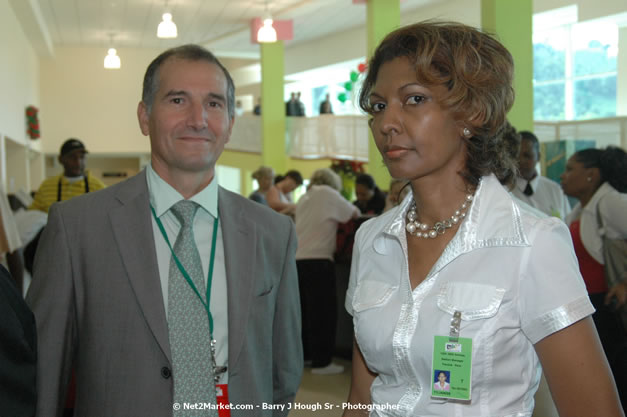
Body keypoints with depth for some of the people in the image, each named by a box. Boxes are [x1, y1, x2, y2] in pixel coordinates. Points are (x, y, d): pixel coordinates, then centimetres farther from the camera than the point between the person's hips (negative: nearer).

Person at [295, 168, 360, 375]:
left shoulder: (304, 199, 20)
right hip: (317, 259, -8)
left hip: (297, 259, 8)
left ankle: (303, 353, 23)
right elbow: (354, 213, 5)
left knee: (304, 309, 16)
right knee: (324, 311, -2)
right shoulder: (328, 194, -1)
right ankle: (321, 362, 0)